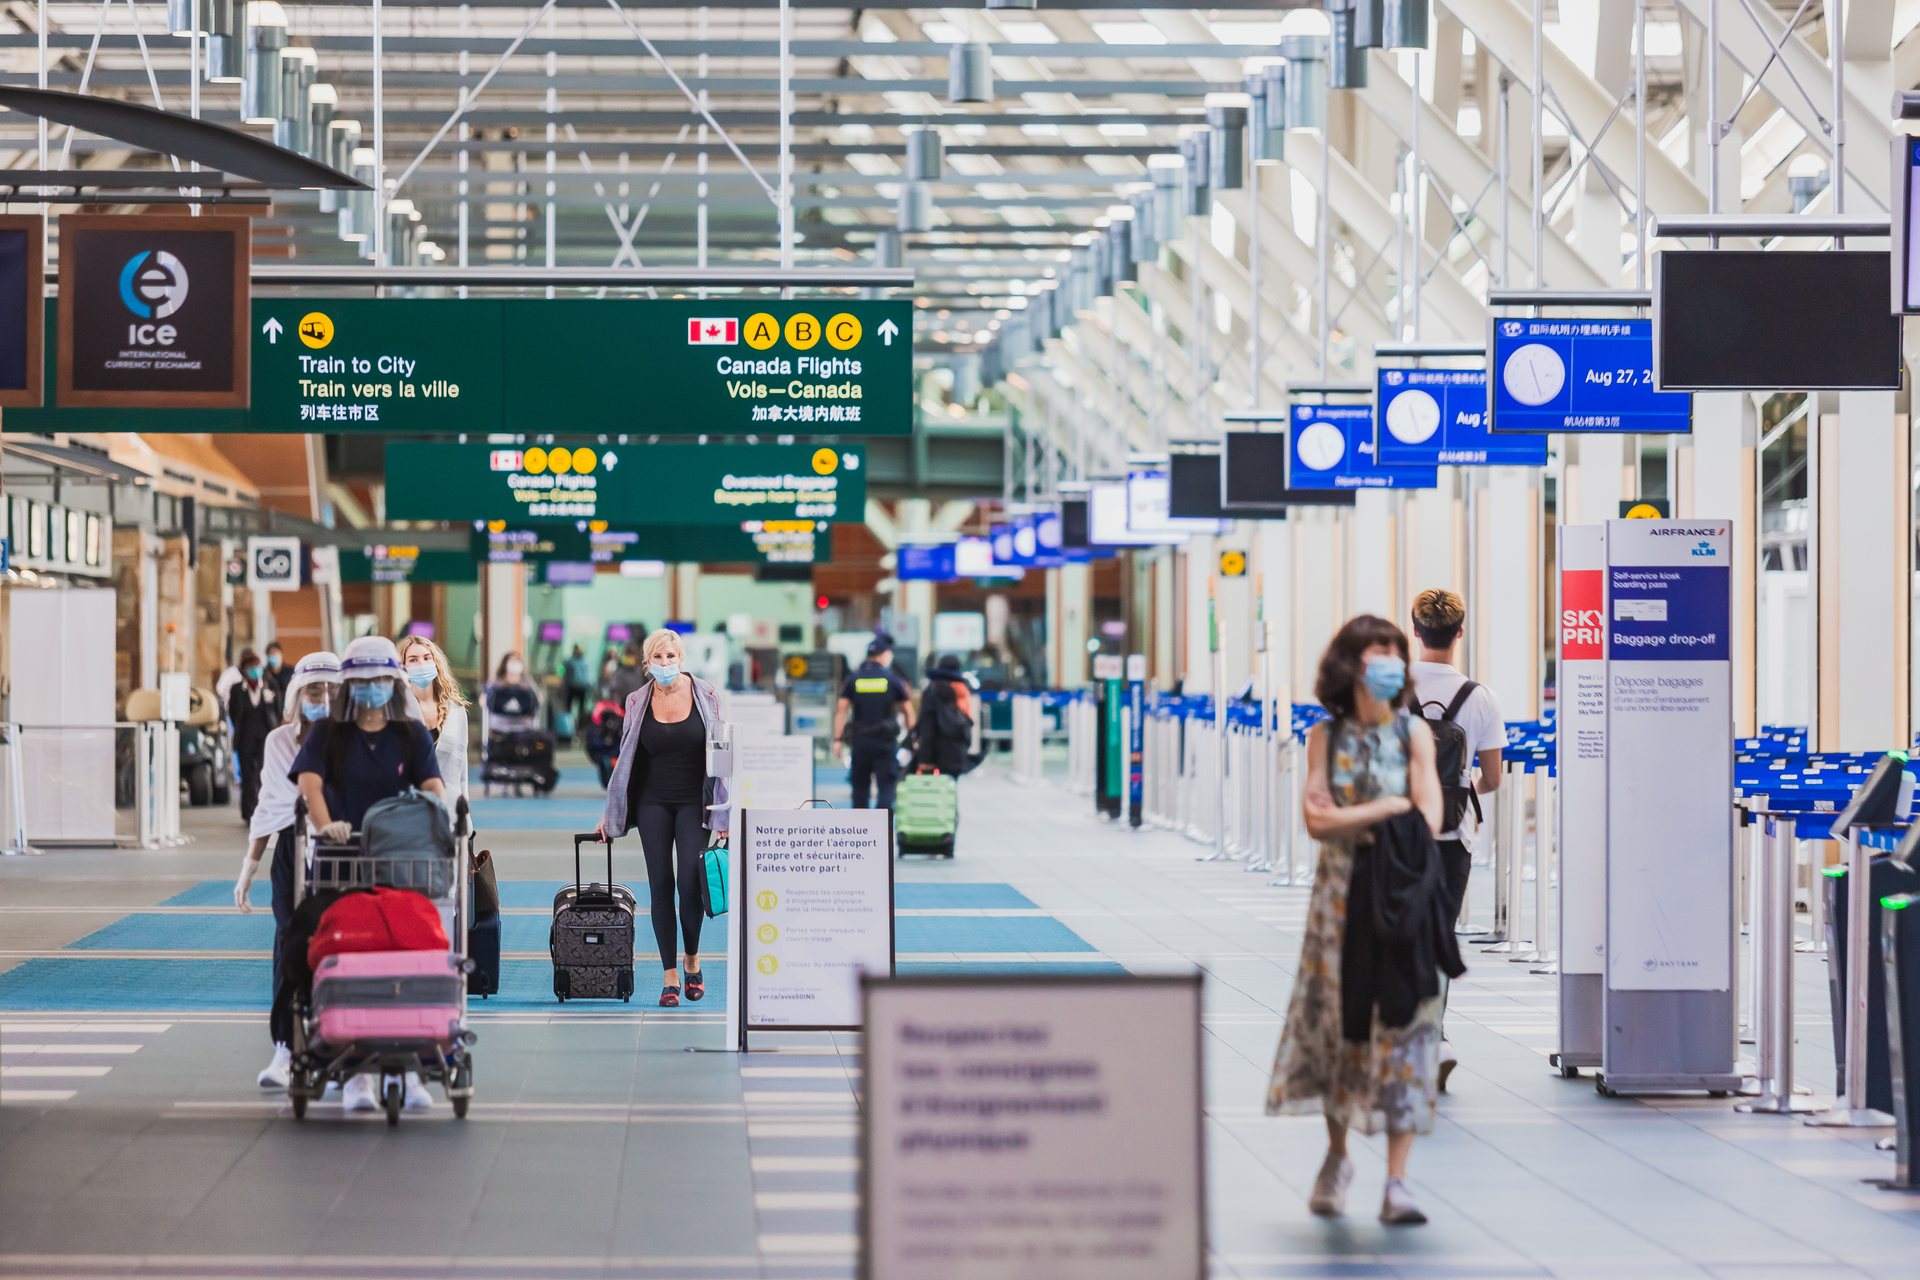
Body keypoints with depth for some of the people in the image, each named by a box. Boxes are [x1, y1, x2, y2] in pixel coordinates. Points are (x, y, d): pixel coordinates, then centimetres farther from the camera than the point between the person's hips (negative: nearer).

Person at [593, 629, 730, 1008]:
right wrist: (611, 812, 12)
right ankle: (669, 976, 4)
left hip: (694, 802, -1)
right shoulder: (638, 702, 2)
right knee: (660, 886, -2)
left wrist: (723, 809, 0)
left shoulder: (704, 696, -2)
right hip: (653, 802, 1)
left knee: (690, 882, -9)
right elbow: (626, 758, 11)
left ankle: (692, 961, 14)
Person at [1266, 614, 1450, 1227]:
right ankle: (1336, 1158, 27)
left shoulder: (1413, 733, 0)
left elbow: (1428, 821, -11)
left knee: (1402, 1026, -7)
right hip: (1341, 896, 1)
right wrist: (1387, 809, -13)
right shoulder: (1326, 735, 3)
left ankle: (1396, 1183, -7)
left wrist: (1347, 822, -10)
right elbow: (1316, 821, -8)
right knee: (1337, 1018, 6)